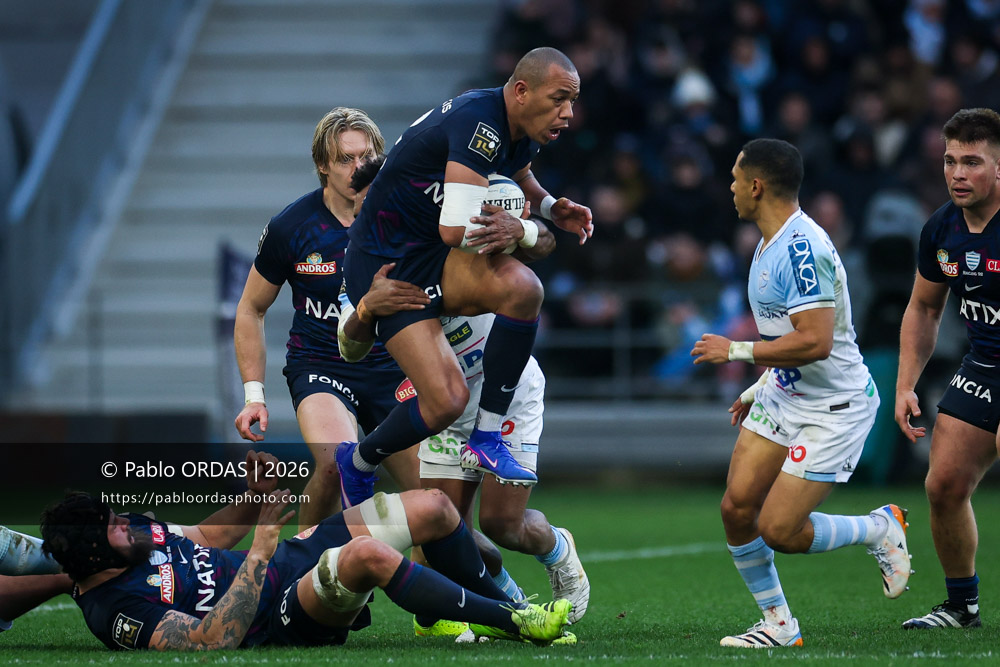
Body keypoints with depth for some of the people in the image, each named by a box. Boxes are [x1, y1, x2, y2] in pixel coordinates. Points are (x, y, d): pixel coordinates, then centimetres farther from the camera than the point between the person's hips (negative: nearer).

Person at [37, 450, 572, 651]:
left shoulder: (127, 534, 3)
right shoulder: (116, 609, -23)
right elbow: (213, 638, -31)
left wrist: (253, 498, 2)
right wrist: (262, 548, -31)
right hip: (283, 619, -10)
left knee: (431, 508, 0)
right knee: (366, 553, -38)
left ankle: (500, 604, 23)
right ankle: (511, 620, -23)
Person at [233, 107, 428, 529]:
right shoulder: (289, 227, -6)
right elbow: (251, 309, 8)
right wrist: (253, 394, 1)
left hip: (391, 365, 2)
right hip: (319, 364, -2)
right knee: (336, 464, -31)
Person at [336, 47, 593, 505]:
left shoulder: (521, 129, 3)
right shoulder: (480, 124, -27)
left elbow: (520, 180, 30)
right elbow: (457, 229, -34)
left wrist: (551, 207, 7)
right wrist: (529, 234, -16)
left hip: (432, 259, 8)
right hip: (385, 268, -8)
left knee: (523, 287, -23)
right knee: (446, 401, -17)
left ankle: (486, 441, -11)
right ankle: (357, 463, 14)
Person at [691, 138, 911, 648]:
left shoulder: (803, 249, -24)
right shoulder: (771, 244, 9)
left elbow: (816, 342, -31)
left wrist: (736, 352, -22)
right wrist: (759, 388, 23)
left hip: (834, 408, -9)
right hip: (782, 398, 9)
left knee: (779, 530, -10)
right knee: (736, 508, -1)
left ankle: (880, 529, 15)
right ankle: (778, 624, 12)